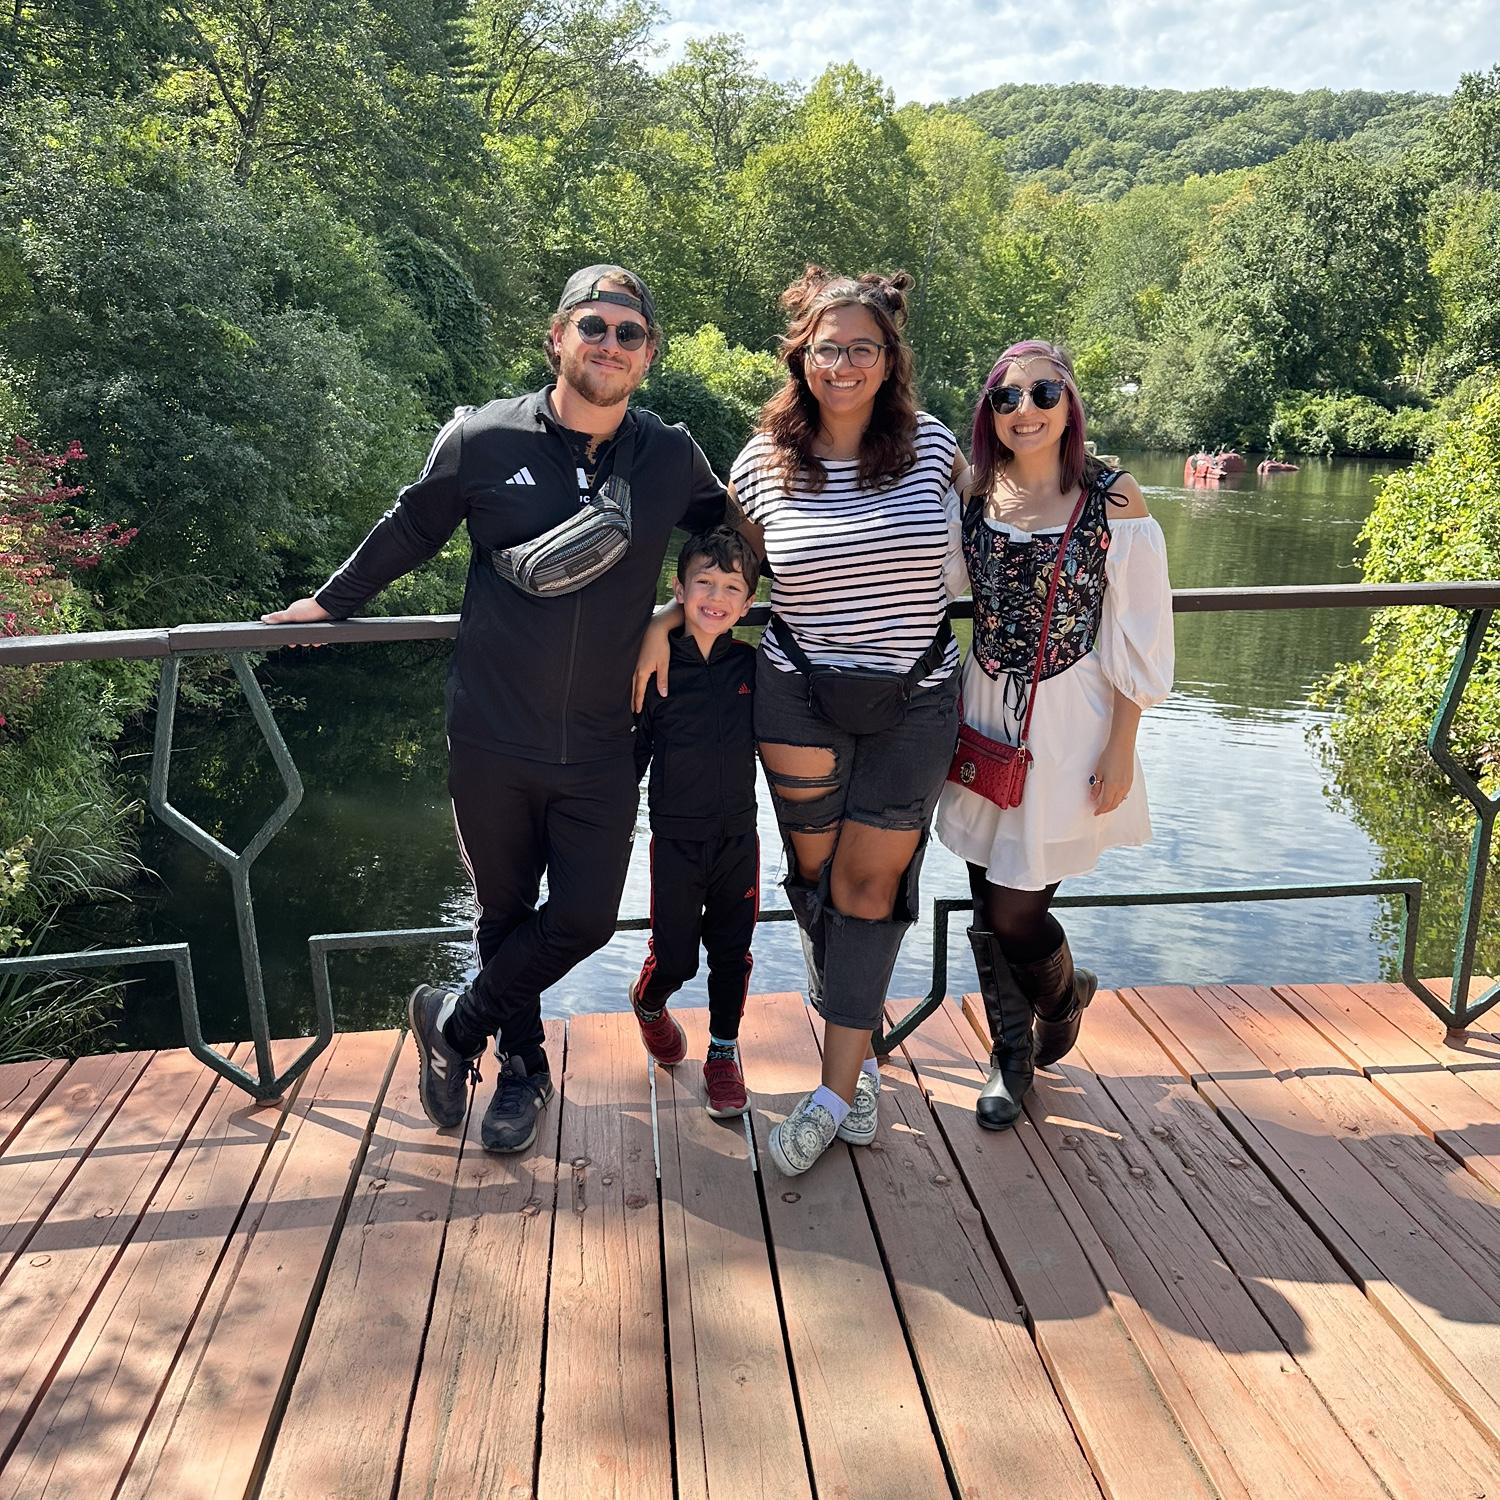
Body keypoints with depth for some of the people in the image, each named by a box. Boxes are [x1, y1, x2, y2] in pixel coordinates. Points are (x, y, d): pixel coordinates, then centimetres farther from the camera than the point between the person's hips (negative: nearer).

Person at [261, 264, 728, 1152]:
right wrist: (332, 602, 20)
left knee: (585, 918, 1)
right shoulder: (482, 440, -5)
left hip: (602, 748, 1)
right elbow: (408, 532, 11)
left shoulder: (672, 458, -2)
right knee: (506, 912, 13)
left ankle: (454, 1023, 28)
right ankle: (523, 1066, 39)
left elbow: (731, 533, 19)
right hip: (493, 741, -1)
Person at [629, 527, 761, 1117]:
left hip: (738, 836, 2)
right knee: (674, 957, 5)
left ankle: (724, 1052, 31)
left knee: (732, 952, 10)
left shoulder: (752, 666, -3)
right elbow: (633, 751, -1)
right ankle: (648, 1003, 39)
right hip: (675, 840, -2)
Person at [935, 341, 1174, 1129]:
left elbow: (1137, 638, -6)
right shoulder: (974, 496, 3)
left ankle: (1064, 998, 35)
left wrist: (1120, 750, -8)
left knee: (1017, 911, -1)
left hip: (1067, 722, -4)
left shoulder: (1114, 499, -8)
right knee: (988, 905, 10)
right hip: (985, 715, 4)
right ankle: (1012, 1051, 33)